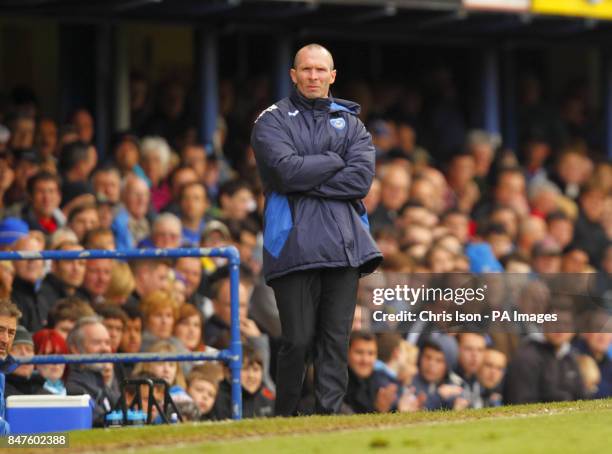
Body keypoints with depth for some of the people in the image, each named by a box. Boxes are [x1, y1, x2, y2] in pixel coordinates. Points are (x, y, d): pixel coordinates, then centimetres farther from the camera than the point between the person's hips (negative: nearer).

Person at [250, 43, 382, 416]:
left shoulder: (350, 123, 17)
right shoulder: (273, 121, 8)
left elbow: (361, 180, 0)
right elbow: (287, 172, -11)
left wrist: (307, 182, -7)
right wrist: (335, 161, -2)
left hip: (345, 246, 3)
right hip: (294, 245, -3)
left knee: (337, 339, 0)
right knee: (298, 340, -5)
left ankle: (330, 416, 3)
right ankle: (283, 421, 5)